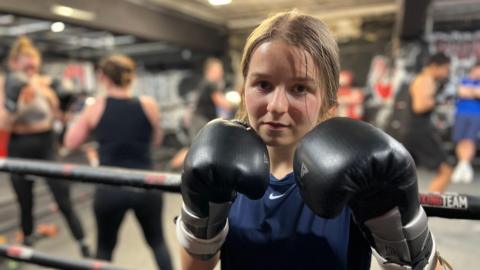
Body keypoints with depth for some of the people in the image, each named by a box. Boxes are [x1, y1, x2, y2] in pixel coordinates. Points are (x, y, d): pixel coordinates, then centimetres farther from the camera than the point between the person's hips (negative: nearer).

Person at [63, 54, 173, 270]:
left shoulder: (96, 107, -3)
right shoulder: (148, 105, -2)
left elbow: (70, 143, 9)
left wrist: (82, 117, 21)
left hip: (109, 189, 0)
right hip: (146, 186, 1)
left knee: (104, 247, 23)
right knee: (157, 241, 21)